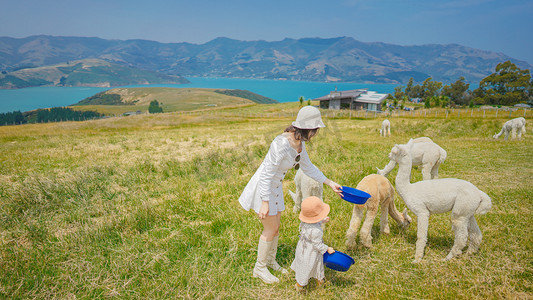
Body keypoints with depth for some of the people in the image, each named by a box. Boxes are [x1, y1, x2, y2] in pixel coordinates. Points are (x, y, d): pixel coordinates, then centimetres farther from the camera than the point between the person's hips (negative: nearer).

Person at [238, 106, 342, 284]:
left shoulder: (299, 142, -3)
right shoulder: (282, 143, -32)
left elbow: (308, 167, 11)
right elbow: (267, 173, -28)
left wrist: (330, 183, 12)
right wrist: (265, 203, -26)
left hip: (275, 187, 8)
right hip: (262, 188, -8)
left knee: (276, 226, 18)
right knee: (271, 229, 2)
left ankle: (271, 261, 38)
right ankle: (259, 268, 22)